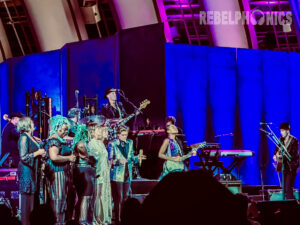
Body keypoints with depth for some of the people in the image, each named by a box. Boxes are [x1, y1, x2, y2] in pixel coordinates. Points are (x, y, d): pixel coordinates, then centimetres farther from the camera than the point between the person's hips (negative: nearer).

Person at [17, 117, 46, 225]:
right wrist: (38, 152, -12)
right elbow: (24, 157, -19)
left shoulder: (31, 137, 13)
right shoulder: (24, 137, -13)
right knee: (27, 197, -5)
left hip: (33, 171, 9)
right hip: (26, 171, -9)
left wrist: (41, 154, 5)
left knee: (32, 195, 10)